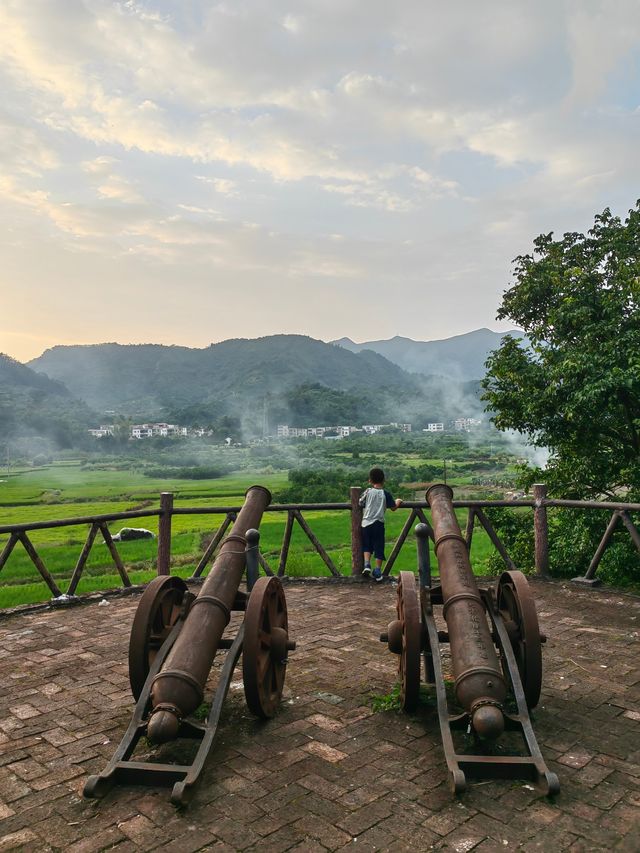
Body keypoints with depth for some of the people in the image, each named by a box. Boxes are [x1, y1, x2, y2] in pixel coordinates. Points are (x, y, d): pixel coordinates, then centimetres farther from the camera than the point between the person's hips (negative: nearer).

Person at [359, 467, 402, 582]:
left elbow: (360, 504, 3)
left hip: (366, 523, 1)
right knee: (379, 548, 7)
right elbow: (393, 508, 2)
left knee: (367, 546, 17)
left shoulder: (367, 492, -1)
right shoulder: (386, 494, -3)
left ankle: (367, 564, 0)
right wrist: (398, 502, 22)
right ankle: (377, 572, 7)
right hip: (378, 524, -1)